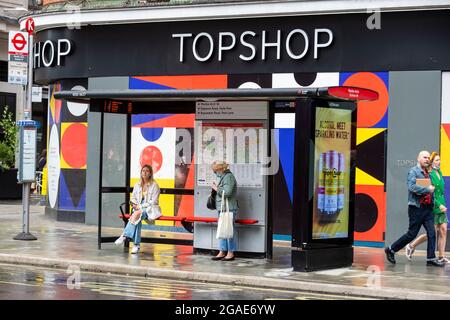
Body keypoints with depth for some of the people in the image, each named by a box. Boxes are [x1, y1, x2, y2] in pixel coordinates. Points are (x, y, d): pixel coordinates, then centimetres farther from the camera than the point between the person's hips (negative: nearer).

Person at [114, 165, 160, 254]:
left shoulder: (154, 185, 0)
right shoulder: (137, 185, 16)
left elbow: (154, 201, -6)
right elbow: (133, 198, 19)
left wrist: (141, 206, -15)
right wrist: (134, 204, -5)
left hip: (150, 208, -4)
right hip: (138, 208, 4)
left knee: (136, 214, -37)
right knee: (137, 219, -34)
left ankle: (124, 236, -43)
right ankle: (136, 244, -41)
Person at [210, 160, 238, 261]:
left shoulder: (229, 177, -13)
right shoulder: (223, 177, 18)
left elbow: (227, 192, -24)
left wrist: (216, 188, -12)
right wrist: (216, 187, 10)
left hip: (229, 209, -10)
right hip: (222, 209, 10)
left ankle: (230, 253, 0)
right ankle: (222, 252, 17)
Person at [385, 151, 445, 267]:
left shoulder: (428, 173, 16)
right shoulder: (413, 171, -7)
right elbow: (412, 187, -22)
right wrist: (427, 189, -17)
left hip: (428, 208, 7)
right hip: (416, 208, -7)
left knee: (432, 233, -1)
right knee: (412, 234, -2)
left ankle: (431, 258, 1)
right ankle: (391, 250, 12)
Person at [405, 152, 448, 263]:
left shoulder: (439, 173, 12)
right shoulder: (429, 174, -13)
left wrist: (443, 205, 14)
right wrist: (439, 205, -19)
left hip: (441, 206, 8)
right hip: (433, 207, -8)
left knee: (443, 230, 1)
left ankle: (441, 257, 4)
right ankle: (411, 246, 13)